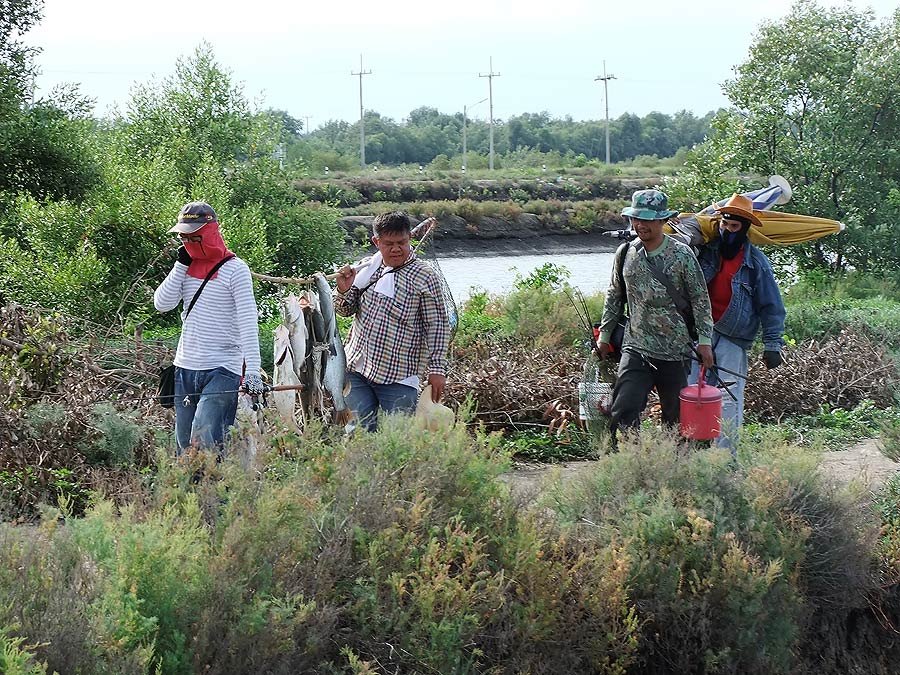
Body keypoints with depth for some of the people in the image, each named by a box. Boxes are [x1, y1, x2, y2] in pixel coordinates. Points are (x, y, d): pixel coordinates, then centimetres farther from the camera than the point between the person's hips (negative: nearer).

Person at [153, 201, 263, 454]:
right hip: (185, 368, 7)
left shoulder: (234, 269, -7)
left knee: (205, 441, -20)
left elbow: (248, 323, -12)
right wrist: (181, 264, -3)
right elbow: (162, 304, 2)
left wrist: (252, 370, -20)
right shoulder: (186, 266, 11)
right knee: (184, 445, 9)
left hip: (222, 369, -7)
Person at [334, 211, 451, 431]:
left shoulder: (424, 277, -6)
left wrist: (438, 368, -9)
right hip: (357, 370, 5)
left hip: (398, 378, -5)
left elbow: (437, 326, -5)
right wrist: (344, 290, -5)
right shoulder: (367, 268, 8)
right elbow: (346, 311, 17)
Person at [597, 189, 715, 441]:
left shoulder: (681, 255, -3)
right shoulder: (625, 253, 6)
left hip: (675, 352, -2)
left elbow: (701, 298, 0)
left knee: (676, 416, 6)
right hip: (636, 348, 2)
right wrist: (604, 334, 18)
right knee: (623, 411, -14)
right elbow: (614, 297, 18)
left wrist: (704, 340, -4)